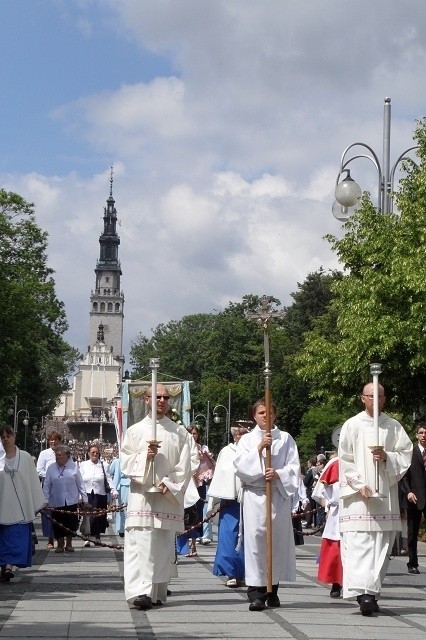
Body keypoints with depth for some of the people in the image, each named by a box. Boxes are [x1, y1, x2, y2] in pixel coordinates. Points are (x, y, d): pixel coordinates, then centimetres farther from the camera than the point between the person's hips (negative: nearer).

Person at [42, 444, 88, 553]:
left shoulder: (73, 467, 1)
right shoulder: (51, 468, 2)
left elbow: (80, 484, 5)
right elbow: (46, 485, 4)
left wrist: (84, 498, 5)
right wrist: (45, 500, 0)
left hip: (71, 502, 0)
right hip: (56, 502, 1)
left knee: (71, 523, 1)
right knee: (57, 524, 2)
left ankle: (69, 544, 20)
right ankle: (60, 545, 19)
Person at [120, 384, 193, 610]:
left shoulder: (180, 432, 11)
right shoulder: (135, 430, 11)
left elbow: (184, 466, 4)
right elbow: (125, 462, 4)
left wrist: (168, 484, -9)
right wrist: (144, 456, -13)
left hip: (169, 496, 2)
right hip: (141, 494, -1)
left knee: (164, 545, 3)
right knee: (141, 542, -13)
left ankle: (158, 592, 10)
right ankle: (140, 591, -21)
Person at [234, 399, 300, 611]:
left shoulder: (285, 438, 12)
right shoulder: (247, 439, 11)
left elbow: (294, 467, 4)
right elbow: (240, 466, -2)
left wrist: (278, 474, -14)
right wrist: (258, 448, -11)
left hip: (279, 494, 1)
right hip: (254, 495, -1)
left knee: (278, 539, 2)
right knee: (255, 538, -10)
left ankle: (272, 589, 12)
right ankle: (256, 592, -11)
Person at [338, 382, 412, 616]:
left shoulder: (393, 426, 10)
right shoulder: (352, 425, 2)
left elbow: (406, 454, 7)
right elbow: (345, 459, -1)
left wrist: (387, 457, -12)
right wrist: (359, 485, -12)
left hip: (385, 495, 3)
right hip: (359, 495, -3)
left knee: (381, 544, 3)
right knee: (359, 543, -13)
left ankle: (372, 593, 11)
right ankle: (363, 592, -22)